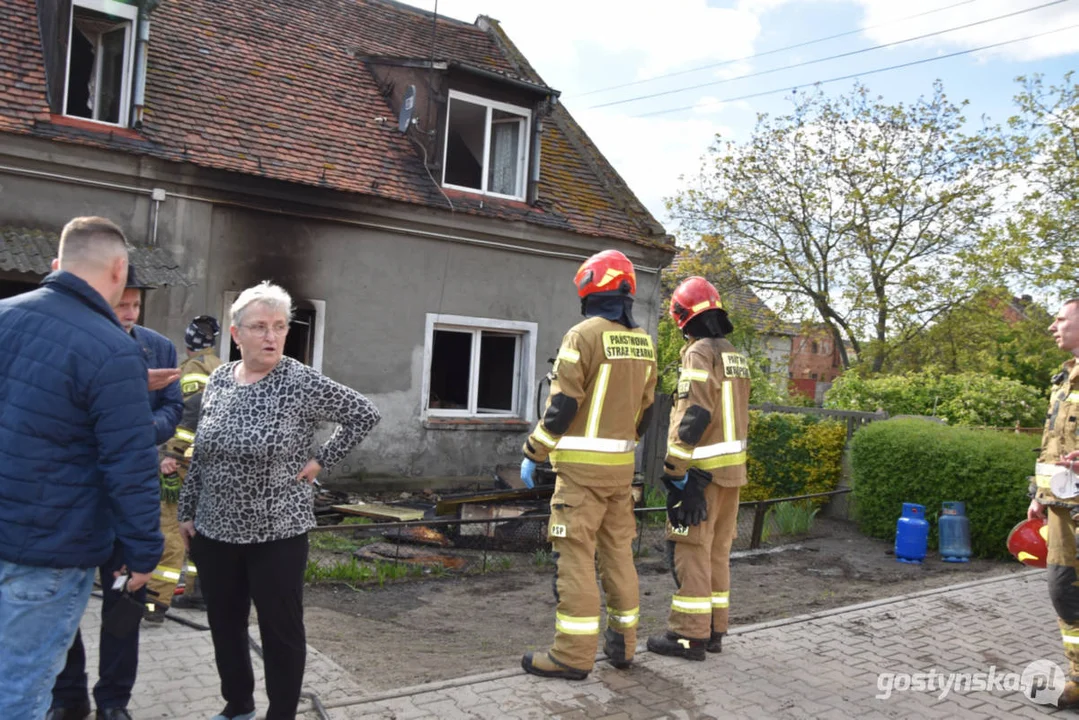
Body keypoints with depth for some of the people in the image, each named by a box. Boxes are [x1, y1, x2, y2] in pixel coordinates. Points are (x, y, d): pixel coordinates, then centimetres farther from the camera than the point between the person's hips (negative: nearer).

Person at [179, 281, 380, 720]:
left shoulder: (302, 383, -14)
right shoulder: (218, 380, 3)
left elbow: (365, 415, -11)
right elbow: (199, 456, 11)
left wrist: (322, 460, -11)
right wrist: (187, 512, 11)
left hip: (277, 534, -5)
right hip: (214, 530, 6)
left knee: (281, 629, 6)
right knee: (224, 623, 17)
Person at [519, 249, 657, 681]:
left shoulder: (583, 335, -13)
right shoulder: (642, 343, 9)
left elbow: (562, 406, -15)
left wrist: (532, 453, -5)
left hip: (582, 466, -7)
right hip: (621, 466, 7)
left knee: (576, 556, -3)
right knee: (618, 552, 14)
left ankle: (573, 654, 1)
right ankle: (622, 644, 23)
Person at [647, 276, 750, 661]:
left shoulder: (699, 353, -13)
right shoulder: (735, 355, 13)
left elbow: (692, 415, -21)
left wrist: (675, 470, -17)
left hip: (703, 470, -8)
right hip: (733, 469, 8)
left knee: (691, 550, -2)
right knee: (717, 551, 14)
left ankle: (689, 634, 4)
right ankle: (714, 630, 22)